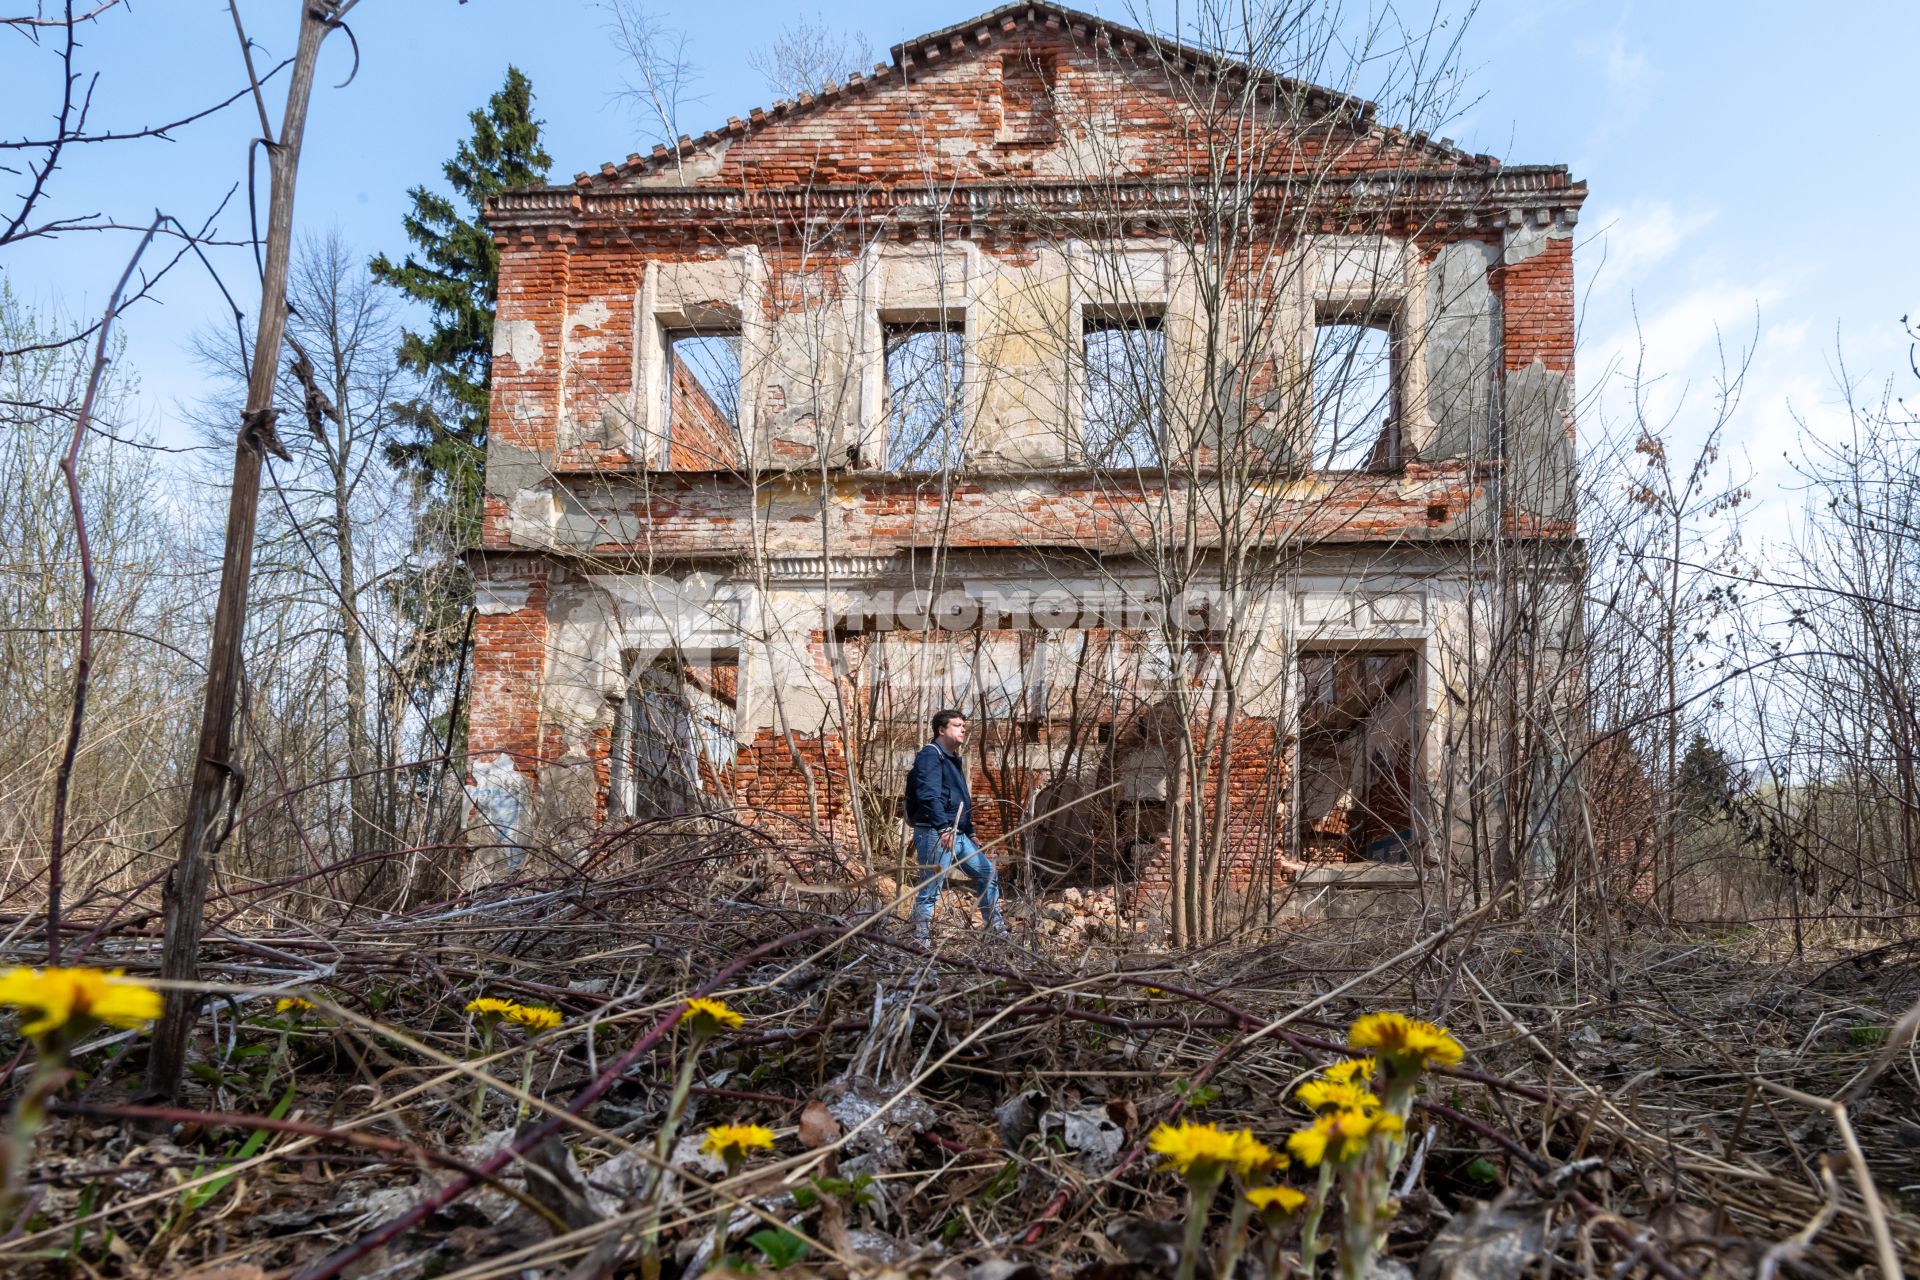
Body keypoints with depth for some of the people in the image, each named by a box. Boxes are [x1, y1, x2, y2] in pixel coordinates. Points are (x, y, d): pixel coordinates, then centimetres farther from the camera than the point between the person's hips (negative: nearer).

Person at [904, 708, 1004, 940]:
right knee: (930, 889, -7)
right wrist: (943, 828, -30)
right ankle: (920, 939, 0)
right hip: (935, 834, -10)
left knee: (988, 874, 13)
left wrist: (970, 832, 26)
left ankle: (995, 927, 23)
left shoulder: (954, 759, 21)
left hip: (958, 835, 10)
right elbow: (928, 795, -23)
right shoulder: (931, 755, -10)